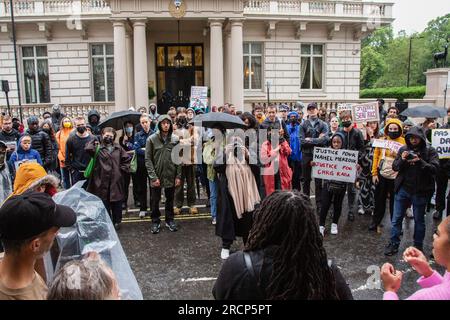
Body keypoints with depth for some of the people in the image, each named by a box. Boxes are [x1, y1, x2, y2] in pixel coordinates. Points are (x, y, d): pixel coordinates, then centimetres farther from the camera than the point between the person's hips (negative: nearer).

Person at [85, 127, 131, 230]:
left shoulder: (118, 148, 10)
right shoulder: (98, 147, 0)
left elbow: (127, 159, 16)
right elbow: (87, 149, -21)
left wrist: (123, 169, 6)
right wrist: (95, 141, -7)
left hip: (116, 181, 2)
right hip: (102, 181, -2)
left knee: (117, 203, 10)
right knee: (104, 203, 7)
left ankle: (117, 222, 24)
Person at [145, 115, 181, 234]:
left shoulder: (175, 139, 1)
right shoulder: (152, 139, -5)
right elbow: (148, 159, -7)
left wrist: (178, 176, -3)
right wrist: (153, 176, -12)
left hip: (171, 176, 2)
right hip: (156, 176, -2)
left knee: (170, 199, 14)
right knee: (155, 200, 9)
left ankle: (169, 220, 30)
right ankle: (155, 221, 25)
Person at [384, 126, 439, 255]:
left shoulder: (430, 151, -5)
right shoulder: (403, 149, 2)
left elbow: (434, 169, -15)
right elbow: (395, 167, 3)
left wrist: (420, 161, -29)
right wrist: (402, 160, -17)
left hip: (420, 191, -2)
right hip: (403, 189, 2)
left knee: (419, 220, 13)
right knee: (396, 219, 6)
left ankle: (418, 246, 29)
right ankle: (393, 244, 18)